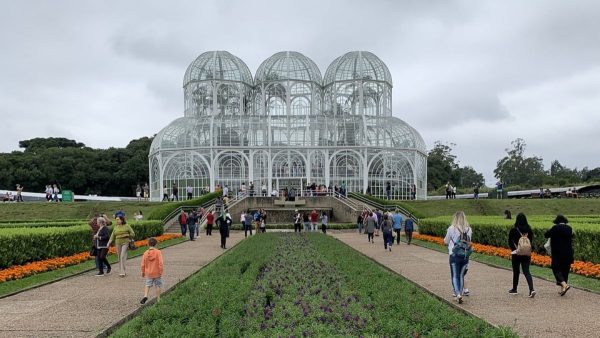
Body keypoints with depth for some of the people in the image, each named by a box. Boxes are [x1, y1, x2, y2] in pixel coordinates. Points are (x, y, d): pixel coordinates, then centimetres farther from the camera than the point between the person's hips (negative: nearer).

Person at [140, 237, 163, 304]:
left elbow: (143, 264, 1)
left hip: (148, 273, 1)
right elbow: (160, 263, -14)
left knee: (147, 284, 11)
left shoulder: (146, 253, -4)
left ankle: (145, 296, -12)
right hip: (157, 273, -1)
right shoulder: (158, 252, -11)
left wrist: (143, 272, 14)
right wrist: (161, 272, -5)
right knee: (158, 286, 10)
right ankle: (158, 299, 14)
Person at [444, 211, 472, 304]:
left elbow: (446, 241, 1)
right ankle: (461, 294, 19)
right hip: (465, 255, 3)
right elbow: (469, 242, 8)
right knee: (461, 276, 16)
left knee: (455, 276, 5)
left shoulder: (451, 228, -11)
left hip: (454, 255, -3)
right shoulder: (469, 229, -2)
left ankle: (458, 294, -12)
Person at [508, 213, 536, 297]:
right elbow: (531, 241, 7)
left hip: (516, 254, -2)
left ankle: (514, 289, 25)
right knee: (526, 272, 3)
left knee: (516, 271, 12)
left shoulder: (513, 230, -11)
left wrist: (513, 250, 1)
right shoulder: (529, 230, -1)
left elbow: (510, 242, -6)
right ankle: (531, 289, -15)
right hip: (527, 254, 3)